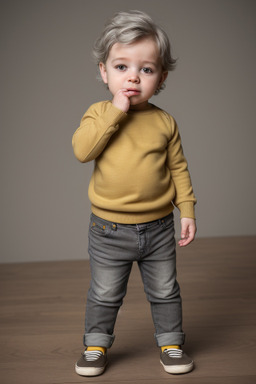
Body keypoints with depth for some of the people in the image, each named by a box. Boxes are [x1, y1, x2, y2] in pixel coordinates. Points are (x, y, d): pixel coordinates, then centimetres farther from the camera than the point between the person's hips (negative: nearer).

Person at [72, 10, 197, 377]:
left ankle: (171, 343, 36)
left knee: (165, 292, 16)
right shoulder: (99, 114, -6)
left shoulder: (164, 121, -3)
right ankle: (96, 345, 35)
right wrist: (115, 111, -24)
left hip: (158, 227, 1)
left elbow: (178, 168, 3)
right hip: (109, 229, -1)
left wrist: (187, 210, -2)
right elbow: (82, 150, -23)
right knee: (104, 295, 14)